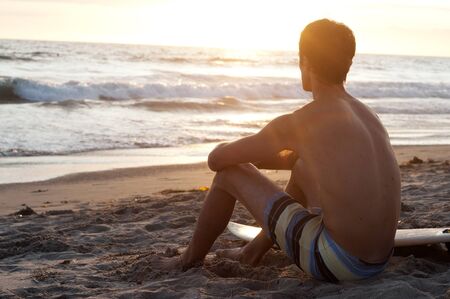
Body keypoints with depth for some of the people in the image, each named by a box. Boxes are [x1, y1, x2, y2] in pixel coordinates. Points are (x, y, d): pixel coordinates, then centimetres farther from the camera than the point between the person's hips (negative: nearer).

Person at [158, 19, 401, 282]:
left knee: (231, 172, 8)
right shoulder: (369, 115, 11)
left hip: (335, 263, -7)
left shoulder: (295, 124, -11)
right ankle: (255, 250, 46)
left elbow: (217, 159, 2)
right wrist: (251, 156, 28)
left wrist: (234, 152, 24)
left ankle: (192, 258, 31)